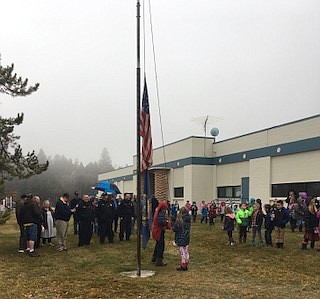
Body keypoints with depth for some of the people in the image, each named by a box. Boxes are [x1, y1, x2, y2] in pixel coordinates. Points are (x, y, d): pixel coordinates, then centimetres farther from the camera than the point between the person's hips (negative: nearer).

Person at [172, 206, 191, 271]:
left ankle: (183, 266, 6)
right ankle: (186, 265, 23)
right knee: (186, 251, 14)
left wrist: (173, 227, 3)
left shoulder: (179, 220, -20)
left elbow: (175, 229, -16)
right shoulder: (188, 220, 0)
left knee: (182, 252, 1)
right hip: (187, 238, 7)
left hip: (180, 239, -6)